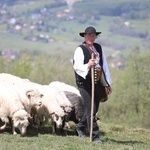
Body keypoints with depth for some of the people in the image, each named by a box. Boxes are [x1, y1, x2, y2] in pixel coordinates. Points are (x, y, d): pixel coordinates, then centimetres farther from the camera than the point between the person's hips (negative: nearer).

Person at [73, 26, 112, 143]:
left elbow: (104, 65, 18)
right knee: (90, 109, -10)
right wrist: (88, 65, -36)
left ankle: (81, 127, 34)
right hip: (85, 83, -6)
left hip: (97, 83, 6)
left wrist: (107, 83, 18)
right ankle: (95, 135, -6)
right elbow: (77, 66, -17)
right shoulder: (80, 50, -6)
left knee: (94, 109, 12)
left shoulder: (98, 48, 12)